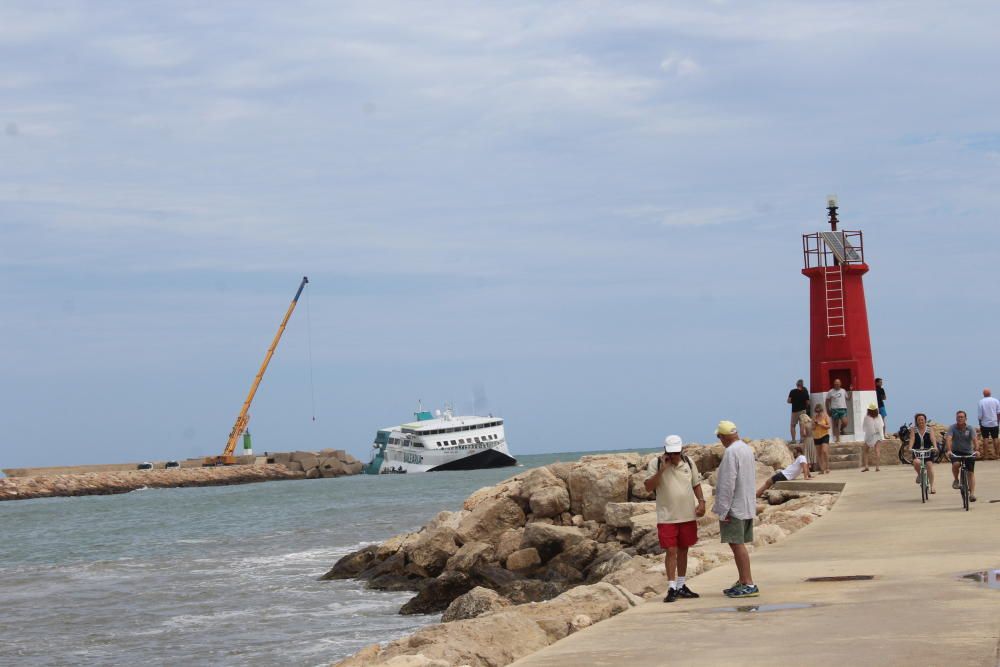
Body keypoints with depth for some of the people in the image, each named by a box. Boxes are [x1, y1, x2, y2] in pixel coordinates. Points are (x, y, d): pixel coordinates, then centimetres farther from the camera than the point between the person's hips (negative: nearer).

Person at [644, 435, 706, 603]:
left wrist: (701, 501, -1)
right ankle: (672, 588, -5)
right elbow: (649, 487, -13)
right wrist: (662, 469, -21)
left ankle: (681, 586, 21)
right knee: (671, 551, -8)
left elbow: (696, 484, 13)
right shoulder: (655, 464, -6)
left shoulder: (688, 462, 4)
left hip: (688, 515, 4)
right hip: (667, 517, -4)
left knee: (683, 550, 11)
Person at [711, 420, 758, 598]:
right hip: (748, 505, 10)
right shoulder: (747, 449, 13)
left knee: (737, 544, -7)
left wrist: (723, 509, -17)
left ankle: (749, 584, -10)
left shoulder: (731, 452, -17)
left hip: (735, 507, -10)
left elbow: (728, 483, -21)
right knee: (739, 545, 15)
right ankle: (743, 582, 21)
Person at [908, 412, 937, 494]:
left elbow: (932, 438, -11)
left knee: (930, 466, -11)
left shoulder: (929, 430, 3)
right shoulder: (913, 430, 4)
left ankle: (932, 486, -4)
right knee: (916, 462, -29)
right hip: (917, 451, 0)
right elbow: (912, 439, -9)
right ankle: (919, 475, 3)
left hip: (928, 451, 0)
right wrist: (910, 448, -27)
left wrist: (934, 446, -29)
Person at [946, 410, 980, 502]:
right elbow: (948, 439, -24)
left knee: (971, 473, -4)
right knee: (955, 464, -31)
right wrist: (949, 450, -41)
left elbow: (974, 439, -22)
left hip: (968, 452, 1)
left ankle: (972, 494, 0)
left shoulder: (970, 429, -9)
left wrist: (976, 450, -40)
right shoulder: (953, 428, -11)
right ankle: (956, 480, -4)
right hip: (956, 451, -1)